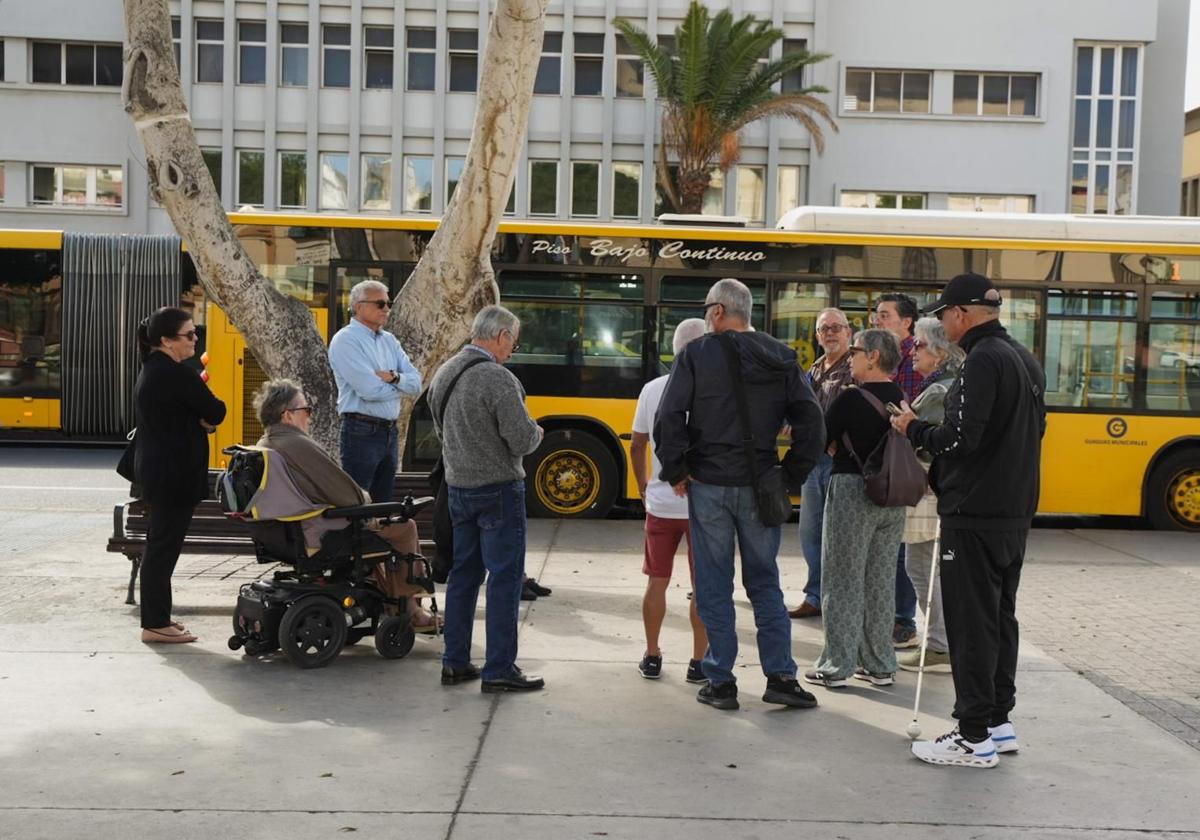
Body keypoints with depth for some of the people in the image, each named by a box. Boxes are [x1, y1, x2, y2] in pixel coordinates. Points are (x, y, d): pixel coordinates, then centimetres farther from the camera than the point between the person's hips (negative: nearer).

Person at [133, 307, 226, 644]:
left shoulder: (150, 370, 13)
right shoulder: (177, 374, -19)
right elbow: (216, 413, -15)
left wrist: (198, 420, 1)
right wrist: (205, 419, 6)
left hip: (153, 468, 10)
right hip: (175, 473, -10)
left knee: (160, 544, 16)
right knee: (165, 546, -4)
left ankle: (155, 617, 25)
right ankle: (155, 624, 2)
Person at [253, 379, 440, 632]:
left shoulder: (264, 445, 9)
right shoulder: (299, 444, -21)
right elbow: (346, 492, -19)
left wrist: (360, 498, 15)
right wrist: (365, 499, 3)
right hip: (321, 534, -11)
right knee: (404, 526, 1)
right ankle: (405, 609, 12)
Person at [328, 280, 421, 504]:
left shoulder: (389, 340, 14)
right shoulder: (346, 340, -9)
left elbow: (416, 383, 7)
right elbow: (370, 391, -19)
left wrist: (394, 377, -13)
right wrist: (401, 386, -2)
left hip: (390, 433, 8)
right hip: (362, 433, -8)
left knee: (383, 505, 13)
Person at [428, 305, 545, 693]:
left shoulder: (443, 374, 7)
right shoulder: (498, 379, -19)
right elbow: (522, 441, -20)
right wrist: (535, 431, 1)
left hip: (458, 486, 8)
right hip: (498, 490, -8)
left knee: (464, 572, 15)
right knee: (504, 577, -1)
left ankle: (455, 662, 21)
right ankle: (499, 671, 3)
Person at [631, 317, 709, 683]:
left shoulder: (652, 390, -1)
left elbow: (636, 446, 5)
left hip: (661, 503, 3)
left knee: (656, 581, 15)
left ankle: (651, 657, 23)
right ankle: (699, 662, 14)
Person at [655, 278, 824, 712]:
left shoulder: (696, 354, -6)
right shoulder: (781, 358, 5)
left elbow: (669, 418, -13)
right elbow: (810, 420, 2)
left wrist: (676, 472, -3)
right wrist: (793, 475, 7)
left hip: (708, 485, -3)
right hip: (759, 488, 3)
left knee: (714, 586, 7)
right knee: (765, 582, 14)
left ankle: (720, 682, 11)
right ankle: (781, 676, 11)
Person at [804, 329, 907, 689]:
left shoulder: (851, 399, -13)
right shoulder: (902, 400, 5)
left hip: (853, 490, -6)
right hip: (892, 495, 6)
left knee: (842, 582, 2)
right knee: (881, 582, 13)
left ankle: (836, 666, 5)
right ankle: (880, 665, 20)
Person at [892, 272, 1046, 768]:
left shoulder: (983, 360, -16)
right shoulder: (1025, 360, 14)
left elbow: (961, 437, -24)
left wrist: (914, 429, -5)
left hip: (976, 517, -10)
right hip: (1015, 513, 10)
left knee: (971, 625, -3)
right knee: (1000, 619, 16)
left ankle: (975, 738, 2)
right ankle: (999, 722, 25)